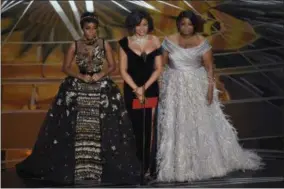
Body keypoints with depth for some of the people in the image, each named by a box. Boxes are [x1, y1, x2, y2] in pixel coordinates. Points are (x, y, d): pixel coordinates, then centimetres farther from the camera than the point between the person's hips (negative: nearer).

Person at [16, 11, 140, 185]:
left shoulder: (104, 44, 2)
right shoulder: (75, 45, 2)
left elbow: (113, 66, 6)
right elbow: (66, 68, 5)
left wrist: (101, 75, -11)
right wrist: (81, 76, -10)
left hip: (102, 89, 0)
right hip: (78, 88, 0)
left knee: (102, 129, -7)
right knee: (76, 129, -6)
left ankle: (101, 165, 3)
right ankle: (75, 166, 4)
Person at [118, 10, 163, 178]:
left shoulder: (155, 41, 3)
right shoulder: (125, 43, 1)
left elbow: (158, 68, 2)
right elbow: (123, 70, -1)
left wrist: (145, 87, -8)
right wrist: (136, 89, -11)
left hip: (151, 90, 1)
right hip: (131, 90, -1)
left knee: (149, 127, -1)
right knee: (134, 127, -1)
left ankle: (149, 166, 6)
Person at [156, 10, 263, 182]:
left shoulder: (202, 43, -6)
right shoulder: (169, 41, -1)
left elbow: (209, 67, -6)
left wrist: (211, 87, -13)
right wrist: (161, 84, -3)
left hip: (197, 88, -1)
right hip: (174, 88, 1)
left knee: (203, 125, 5)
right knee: (175, 126, 4)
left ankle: (208, 161, 20)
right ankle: (177, 165, 15)